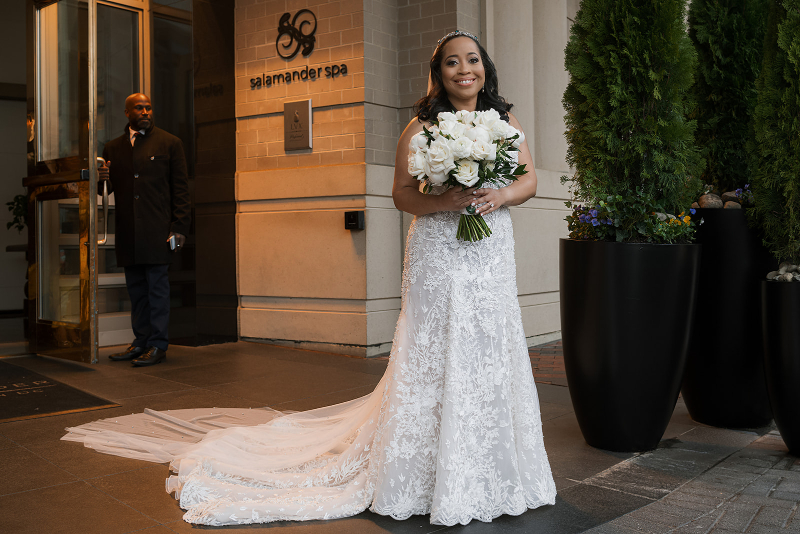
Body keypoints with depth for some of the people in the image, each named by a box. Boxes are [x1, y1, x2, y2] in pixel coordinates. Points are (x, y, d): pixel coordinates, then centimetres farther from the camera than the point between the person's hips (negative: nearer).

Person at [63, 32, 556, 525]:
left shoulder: (504, 120, 11)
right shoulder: (421, 127, 1)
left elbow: (530, 179, 9)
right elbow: (402, 193, -1)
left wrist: (500, 196, -11)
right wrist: (443, 201, -18)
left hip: (492, 255, 4)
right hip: (438, 256, -3)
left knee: (491, 353, 5)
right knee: (435, 357, -3)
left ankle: (491, 473, 20)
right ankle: (437, 478, 11)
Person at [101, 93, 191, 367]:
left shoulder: (169, 143, 4)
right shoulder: (113, 147, 15)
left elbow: (180, 189, 0)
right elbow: (110, 189, 17)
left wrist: (180, 227, -8)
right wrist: (103, 178, -7)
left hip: (157, 230, -4)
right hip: (128, 233, 4)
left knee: (157, 288, -2)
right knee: (136, 289, 10)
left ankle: (158, 345, 4)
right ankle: (141, 342, 19)